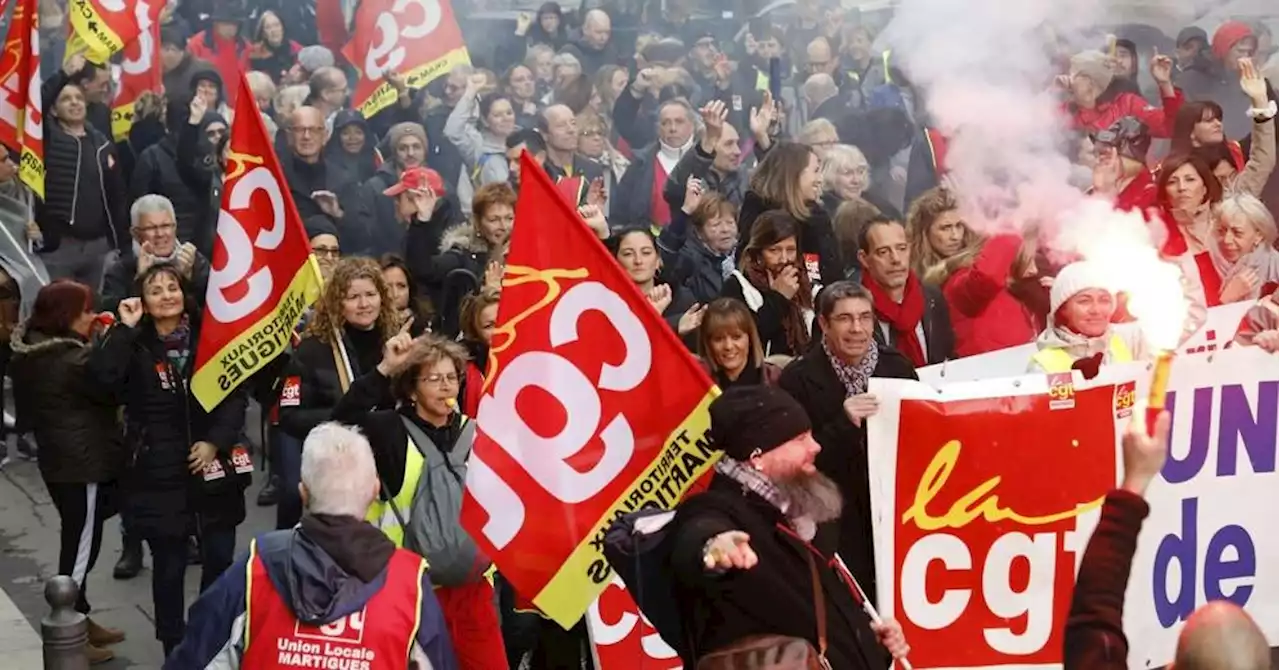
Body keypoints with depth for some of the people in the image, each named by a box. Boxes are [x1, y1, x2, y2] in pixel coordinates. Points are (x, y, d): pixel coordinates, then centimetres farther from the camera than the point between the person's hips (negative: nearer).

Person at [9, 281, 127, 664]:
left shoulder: (29, 354, 5)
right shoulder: (72, 359, -23)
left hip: (59, 460, 10)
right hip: (83, 463, -10)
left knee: (78, 543, 19)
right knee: (81, 546, -1)